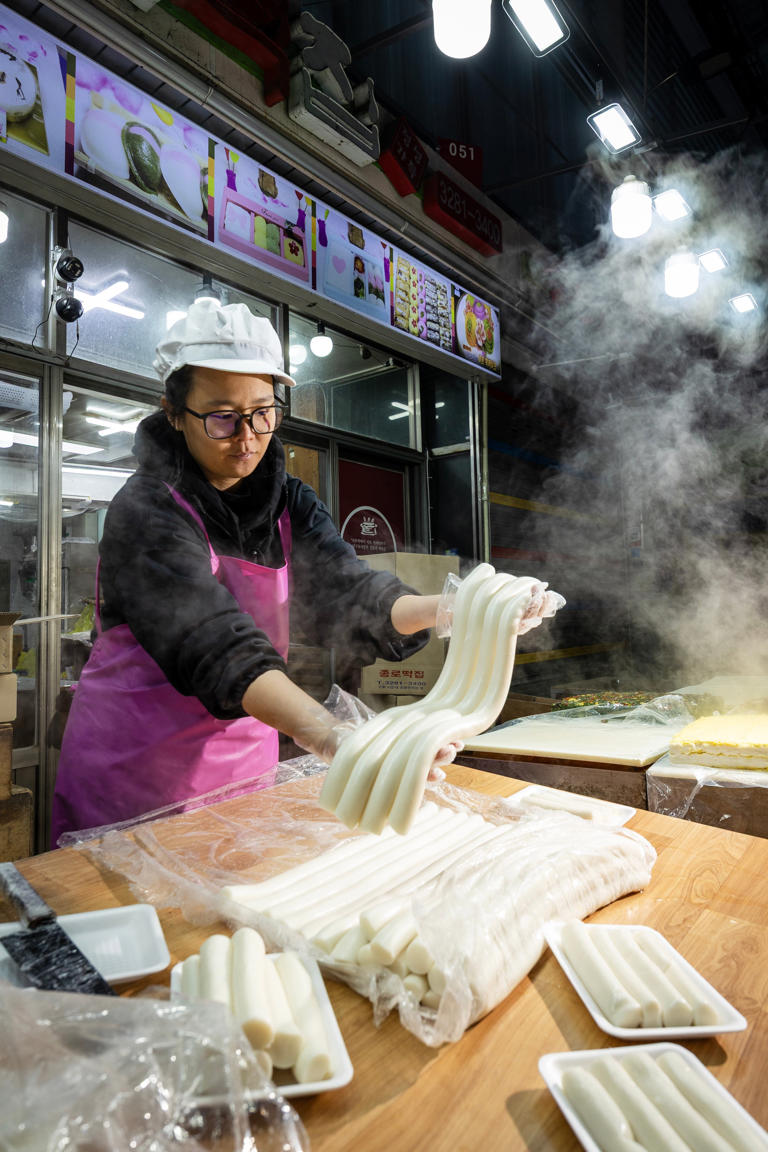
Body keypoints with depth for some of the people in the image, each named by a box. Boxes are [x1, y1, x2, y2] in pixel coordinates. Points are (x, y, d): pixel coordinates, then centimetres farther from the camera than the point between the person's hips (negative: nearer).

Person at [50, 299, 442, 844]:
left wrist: (444, 610, -34)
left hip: (246, 763, 5)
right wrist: (331, 738, -47)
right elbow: (216, 650, -33)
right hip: (132, 776, -5)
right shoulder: (146, 511, -19)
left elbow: (349, 593, -14)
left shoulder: (289, 504, 0)